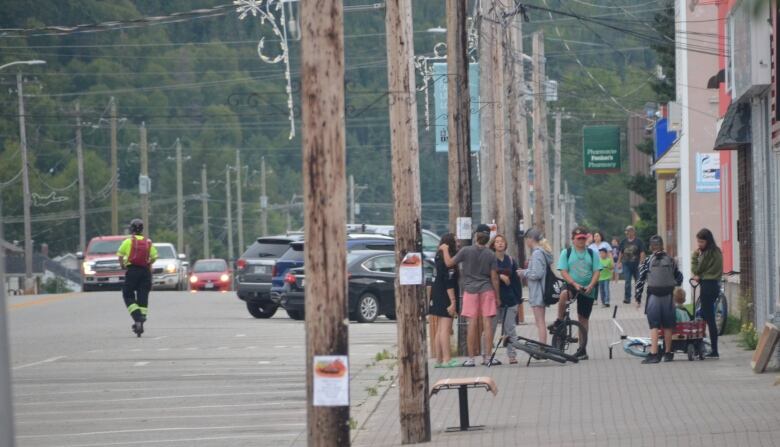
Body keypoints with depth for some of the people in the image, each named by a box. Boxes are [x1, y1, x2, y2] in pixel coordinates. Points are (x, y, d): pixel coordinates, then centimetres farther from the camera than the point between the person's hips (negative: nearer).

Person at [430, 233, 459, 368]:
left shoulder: (439, 258, 13)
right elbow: (449, 283, -20)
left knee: (440, 330, 11)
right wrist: (453, 302, -20)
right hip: (445, 297, -10)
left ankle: (439, 359, 13)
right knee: (446, 329, -10)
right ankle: (446, 360, -12)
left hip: (437, 296, 10)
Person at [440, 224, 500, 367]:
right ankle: (487, 356, 2)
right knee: (487, 323, 2)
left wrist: (445, 250, 15)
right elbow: (494, 277, 1)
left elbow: (449, 263, -2)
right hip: (487, 290, 1)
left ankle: (471, 358, 1)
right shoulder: (490, 255, 0)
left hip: (471, 290, -1)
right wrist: (497, 296, 8)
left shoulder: (466, 251, -6)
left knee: (472, 323, -1)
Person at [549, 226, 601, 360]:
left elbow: (596, 272, 1)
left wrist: (590, 286, -17)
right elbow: (563, 272, -6)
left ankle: (582, 350, 13)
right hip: (571, 286, -2)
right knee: (564, 294, -38)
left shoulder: (592, 254, 6)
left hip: (587, 290, 2)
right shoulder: (566, 253, 2)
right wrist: (575, 284, -20)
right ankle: (559, 321, -17)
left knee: (583, 319, 4)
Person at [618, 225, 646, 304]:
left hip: (636, 264, -2)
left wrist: (641, 263, -13)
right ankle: (627, 298, -7)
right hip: (626, 264, 2)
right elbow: (620, 253, 14)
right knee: (627, 282, -7)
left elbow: (642, 253, -5)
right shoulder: (623, 242, 8)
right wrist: (619, 262, 9)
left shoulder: (638, 241, -3)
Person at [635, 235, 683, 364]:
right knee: (667, 326, 10)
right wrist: (674, 286, 32)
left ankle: (654, 354, -13)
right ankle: (668, 353, 17)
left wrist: (638, 298, 1)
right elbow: (679, 277, 13)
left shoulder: (647, 261, -3)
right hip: (668, 295, 3)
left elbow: (640, 280, -5)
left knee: (654, 326, -4)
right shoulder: (670, 260, 6)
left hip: (653, 295, -3)